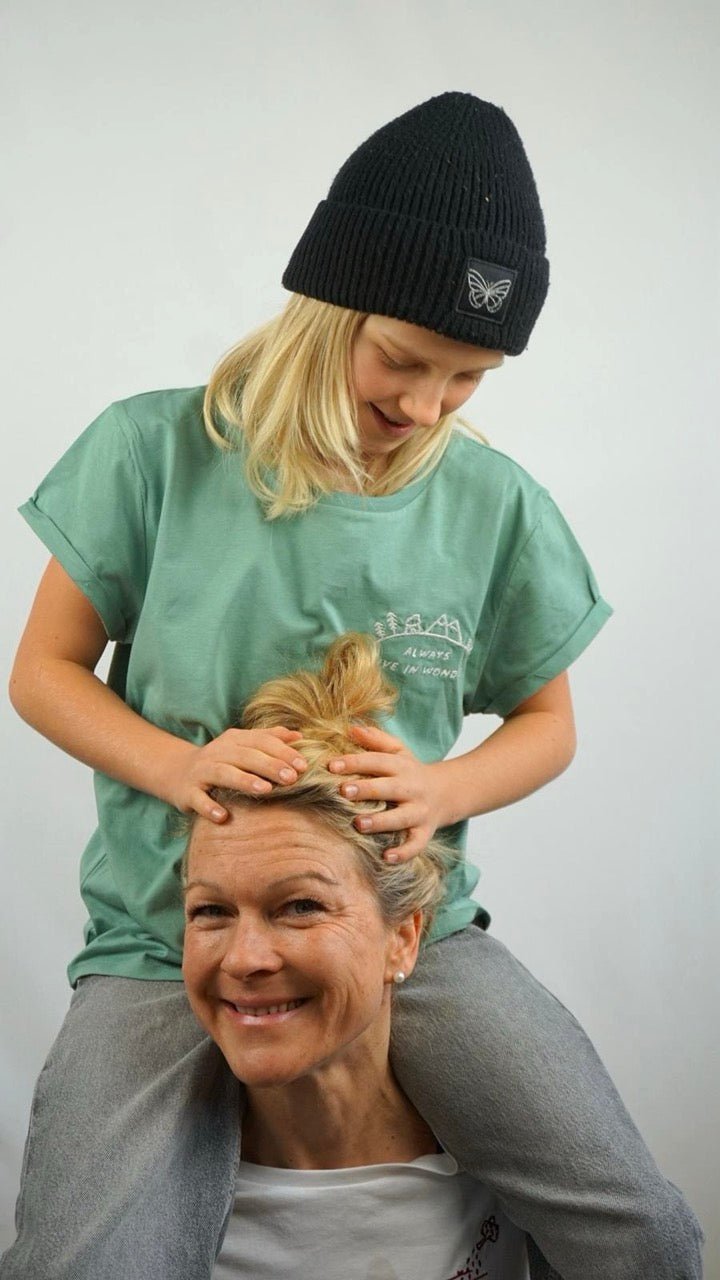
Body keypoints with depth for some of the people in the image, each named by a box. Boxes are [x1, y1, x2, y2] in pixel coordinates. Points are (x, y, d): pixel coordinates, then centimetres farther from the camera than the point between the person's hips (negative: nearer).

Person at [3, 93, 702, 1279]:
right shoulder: (157, 453, -7)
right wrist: (179, 766, -18)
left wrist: (445, 790, -12)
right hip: (167, 940, -1)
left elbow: (547, 722, 10)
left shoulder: (496, 508, -2)